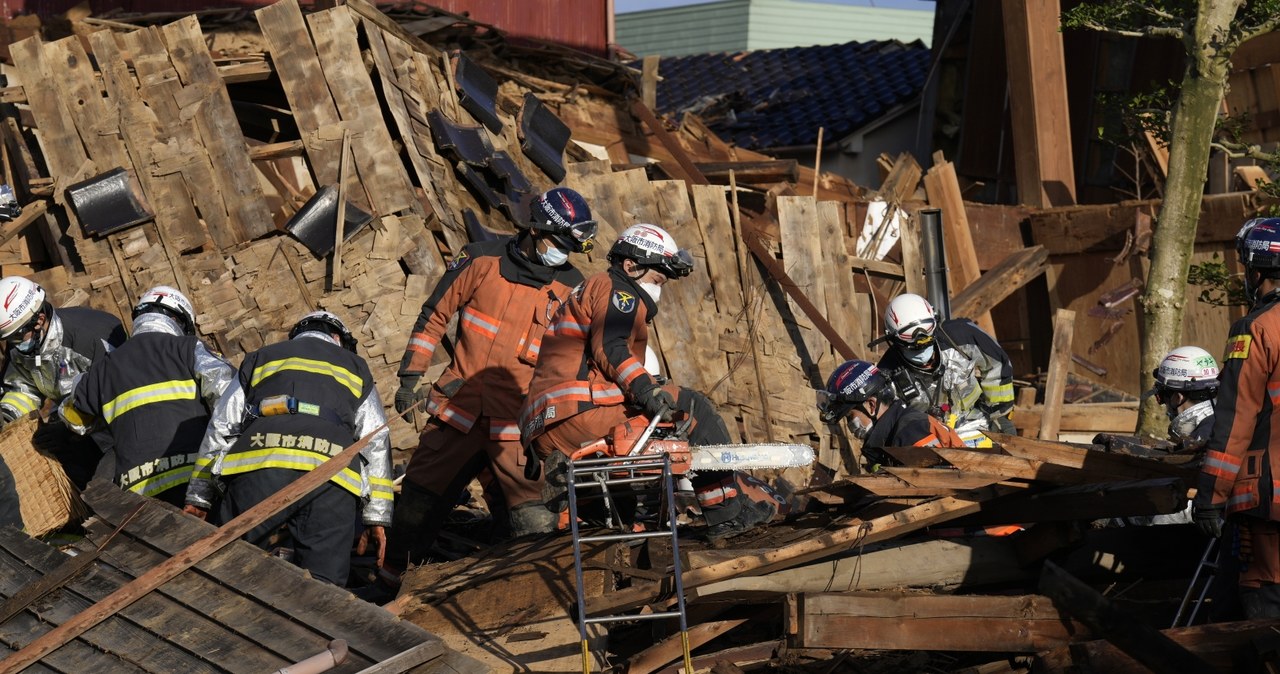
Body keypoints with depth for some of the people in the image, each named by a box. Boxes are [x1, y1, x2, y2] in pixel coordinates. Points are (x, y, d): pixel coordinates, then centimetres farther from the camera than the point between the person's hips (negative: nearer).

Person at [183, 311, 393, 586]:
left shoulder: (259, 360, 33)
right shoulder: (355, 367, 32)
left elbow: (220, 429, 22)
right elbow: (376, 443, 20)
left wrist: (198, 498, 20)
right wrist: (377, 517, 16)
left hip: (257, 467, 0)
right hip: (330, 480, 0)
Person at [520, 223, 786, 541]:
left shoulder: (589, 292, 34)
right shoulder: (617, 291, 3)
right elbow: (610, 347, -16)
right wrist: (647, 389, -27)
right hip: (580, 410, -10)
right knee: (692, 407, -5)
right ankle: (731, 509, -6)